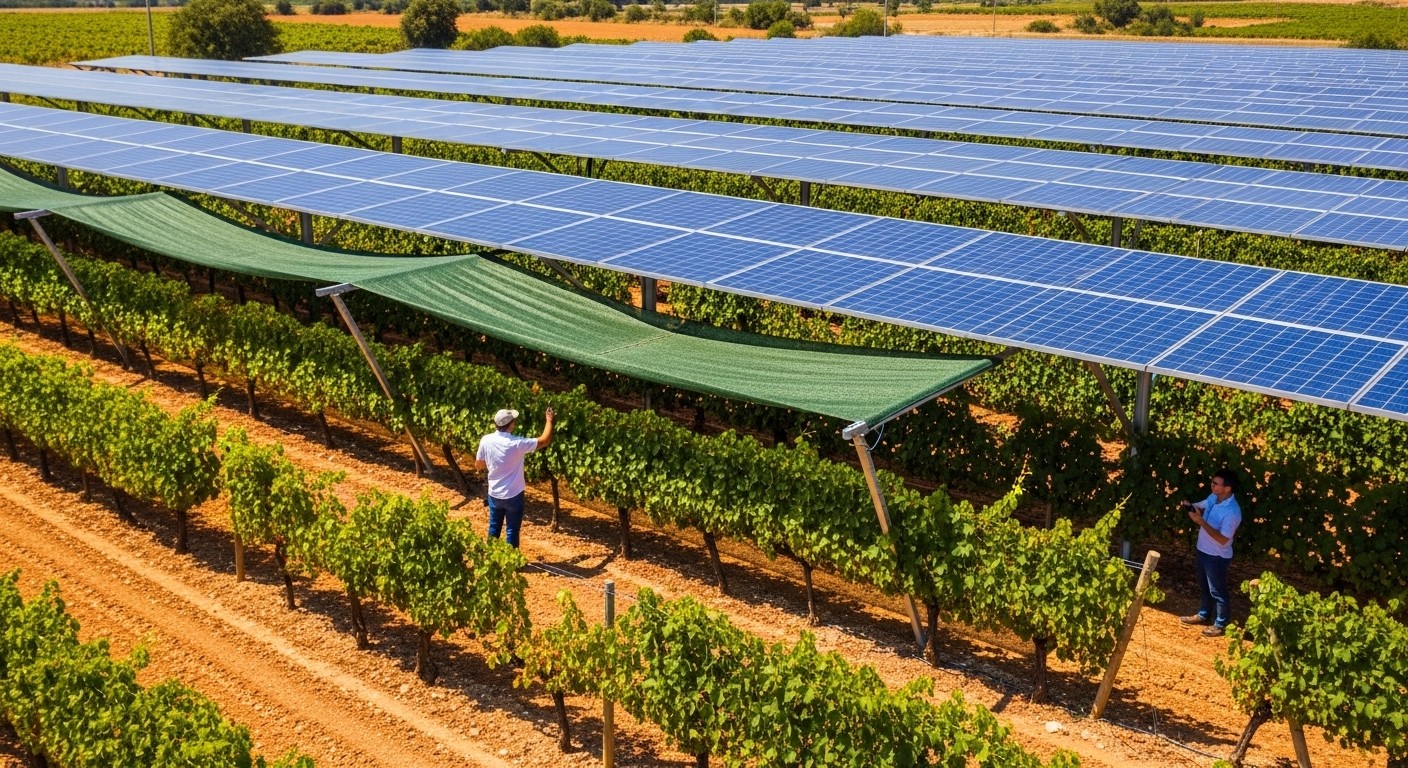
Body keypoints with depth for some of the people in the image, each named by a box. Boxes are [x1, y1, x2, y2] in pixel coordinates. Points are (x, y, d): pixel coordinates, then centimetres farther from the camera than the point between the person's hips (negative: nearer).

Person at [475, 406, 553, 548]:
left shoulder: (486, 440, -11)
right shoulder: (517, 443, -22)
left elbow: (478, 465, 2)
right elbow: (545, 441, -12)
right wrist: (549, 421, 2)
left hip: (494, 494, 4)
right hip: (513, 496, -4)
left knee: (494, 529, 19)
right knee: (512, 531, 7)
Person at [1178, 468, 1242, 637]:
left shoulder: (1232, 512, -31)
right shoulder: (1214, 498, -5)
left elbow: (1222, 539, -29)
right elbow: (1201, 506, 16)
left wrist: (1200, 521, -33)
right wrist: (1190, 506, -9)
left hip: (1217, 557, -8)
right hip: (1203, 550, 8)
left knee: (1218, 591, 10)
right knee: (1205, 586, 25)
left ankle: (1221, 624, 27)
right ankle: (1204, 615, 44)